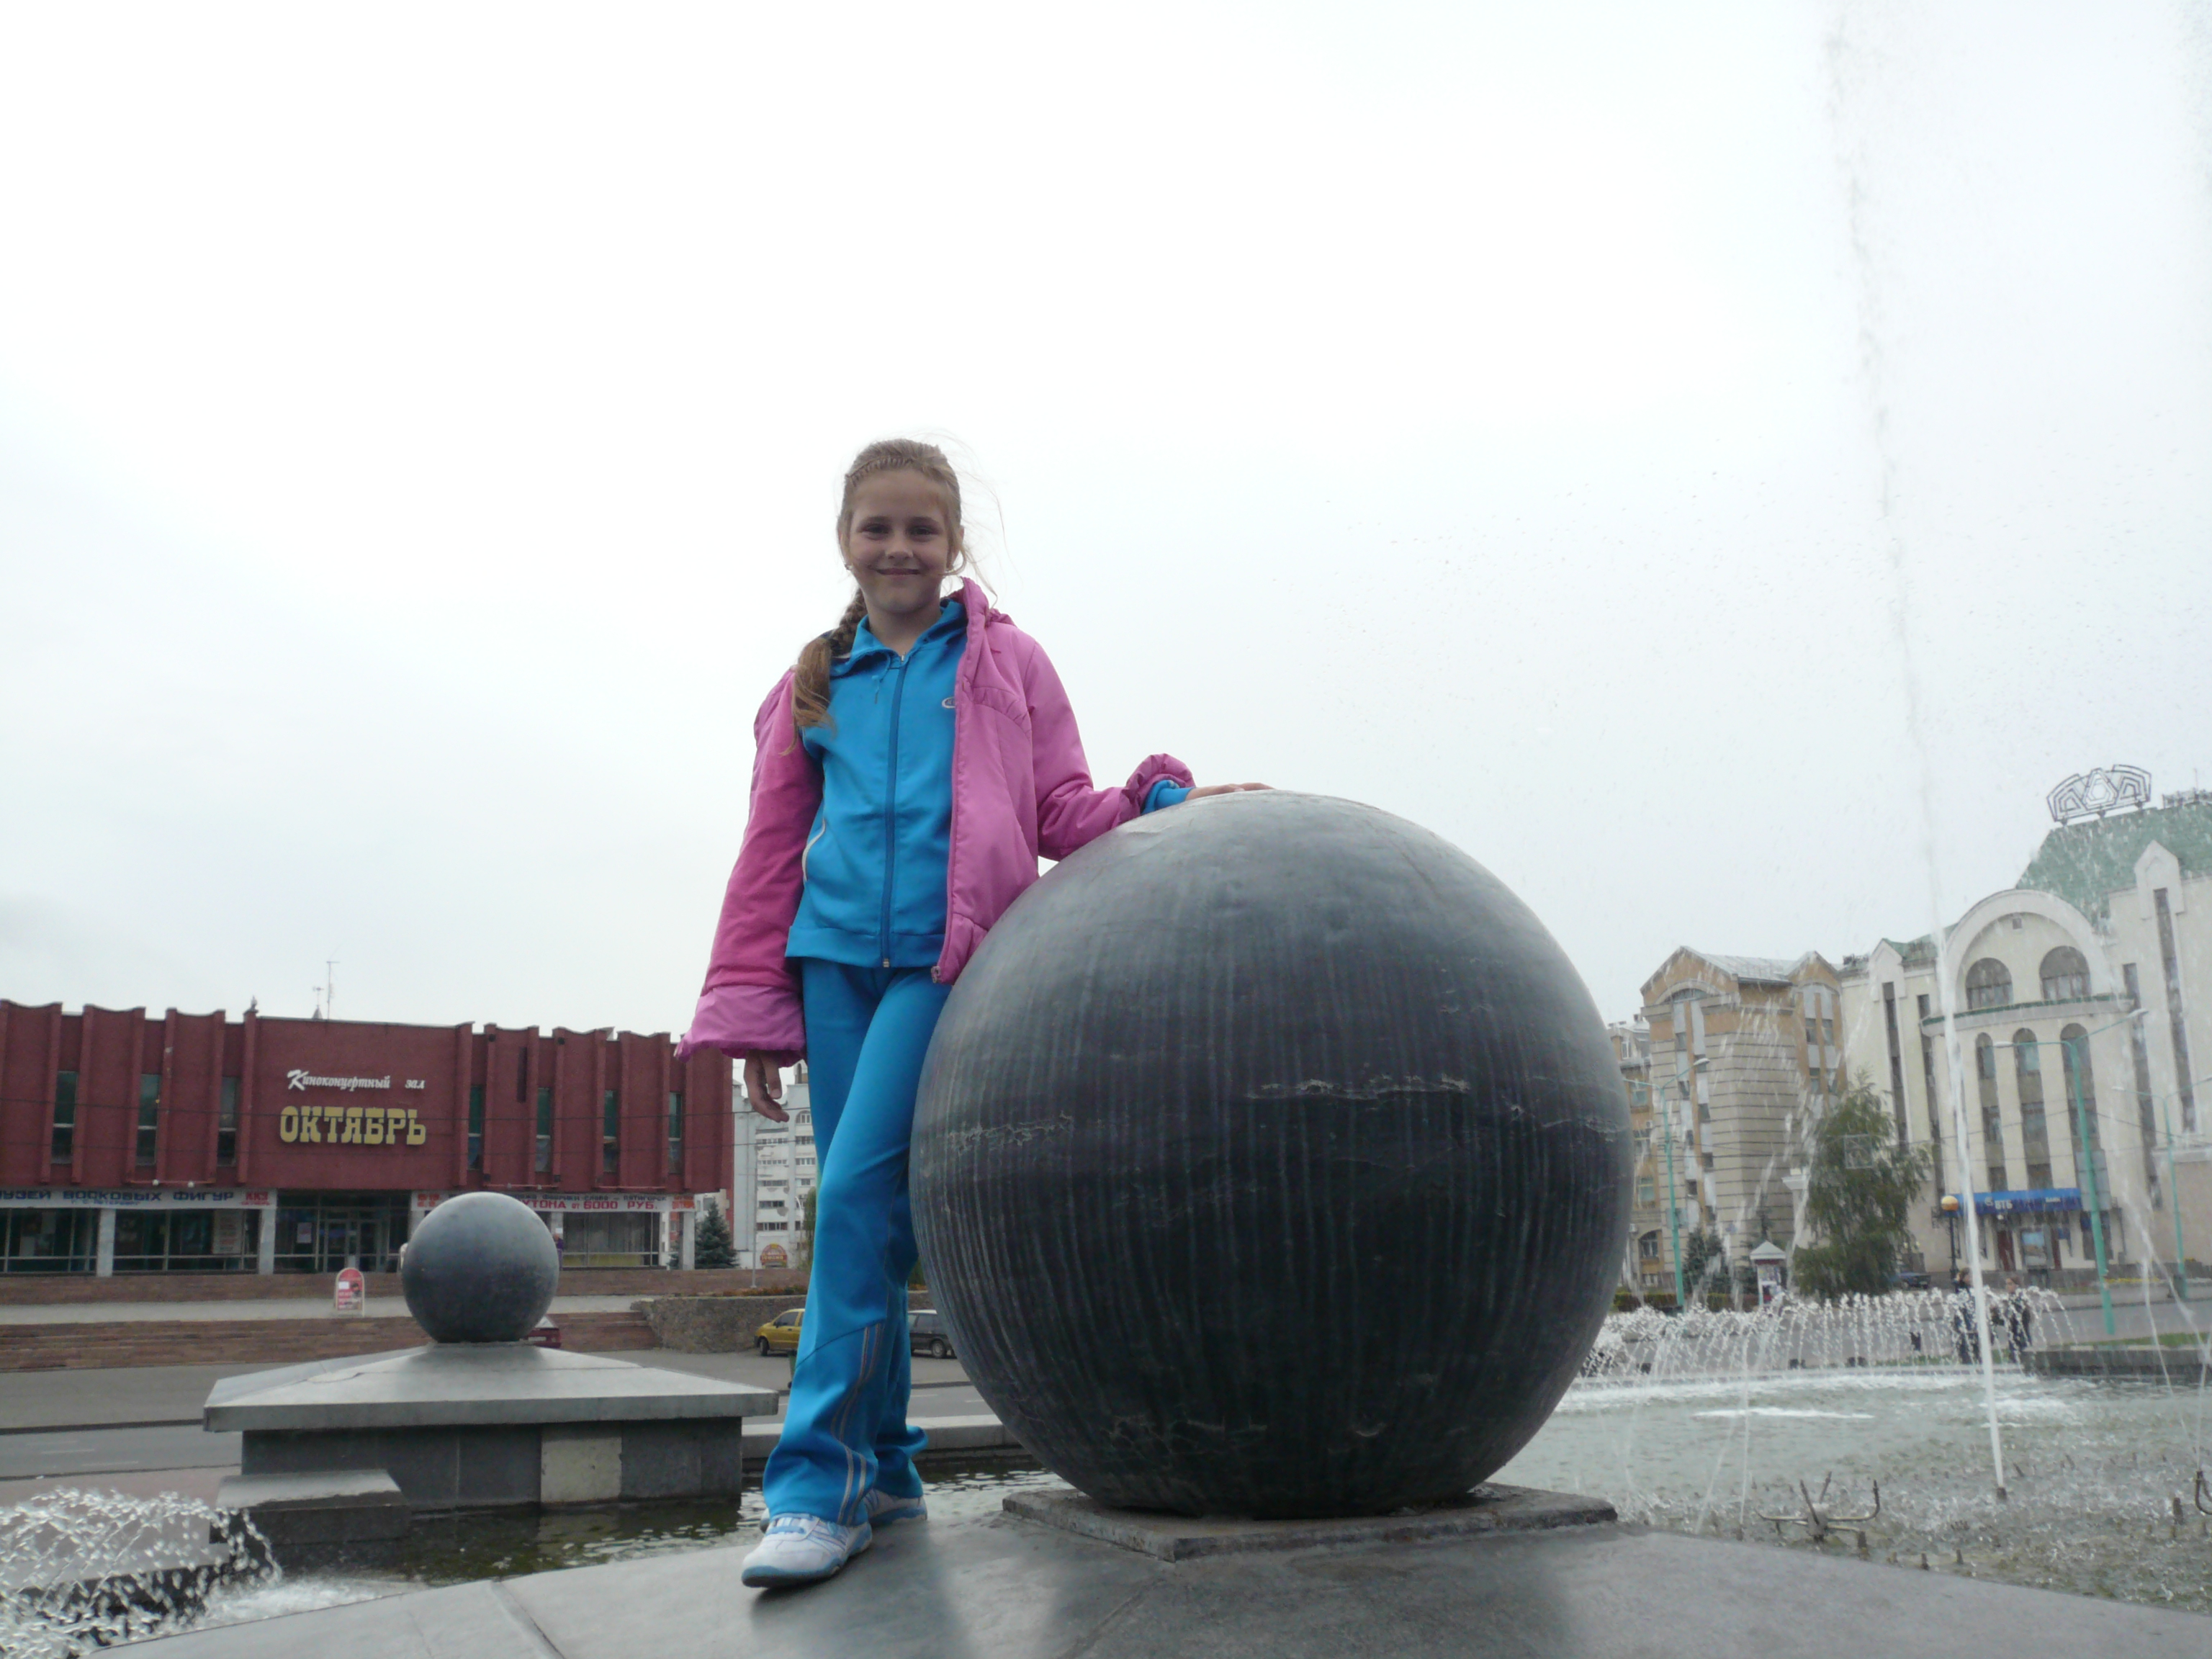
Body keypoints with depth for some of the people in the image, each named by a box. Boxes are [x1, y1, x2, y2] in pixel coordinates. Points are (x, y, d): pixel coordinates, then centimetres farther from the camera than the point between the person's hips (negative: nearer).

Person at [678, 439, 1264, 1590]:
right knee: (858, 1217, 4)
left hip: (947, 957, -4)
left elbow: (1065, 816, 9)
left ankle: (820, 1480, -11)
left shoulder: (1008, 663, 11)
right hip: (834, 956, 4)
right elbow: (772, 855, 17)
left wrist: (1161, 804, -10)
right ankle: (881, 1471, 15)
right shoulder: (813, 687, 17)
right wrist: (752, 1010, 13)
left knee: (858, 1191, -16)